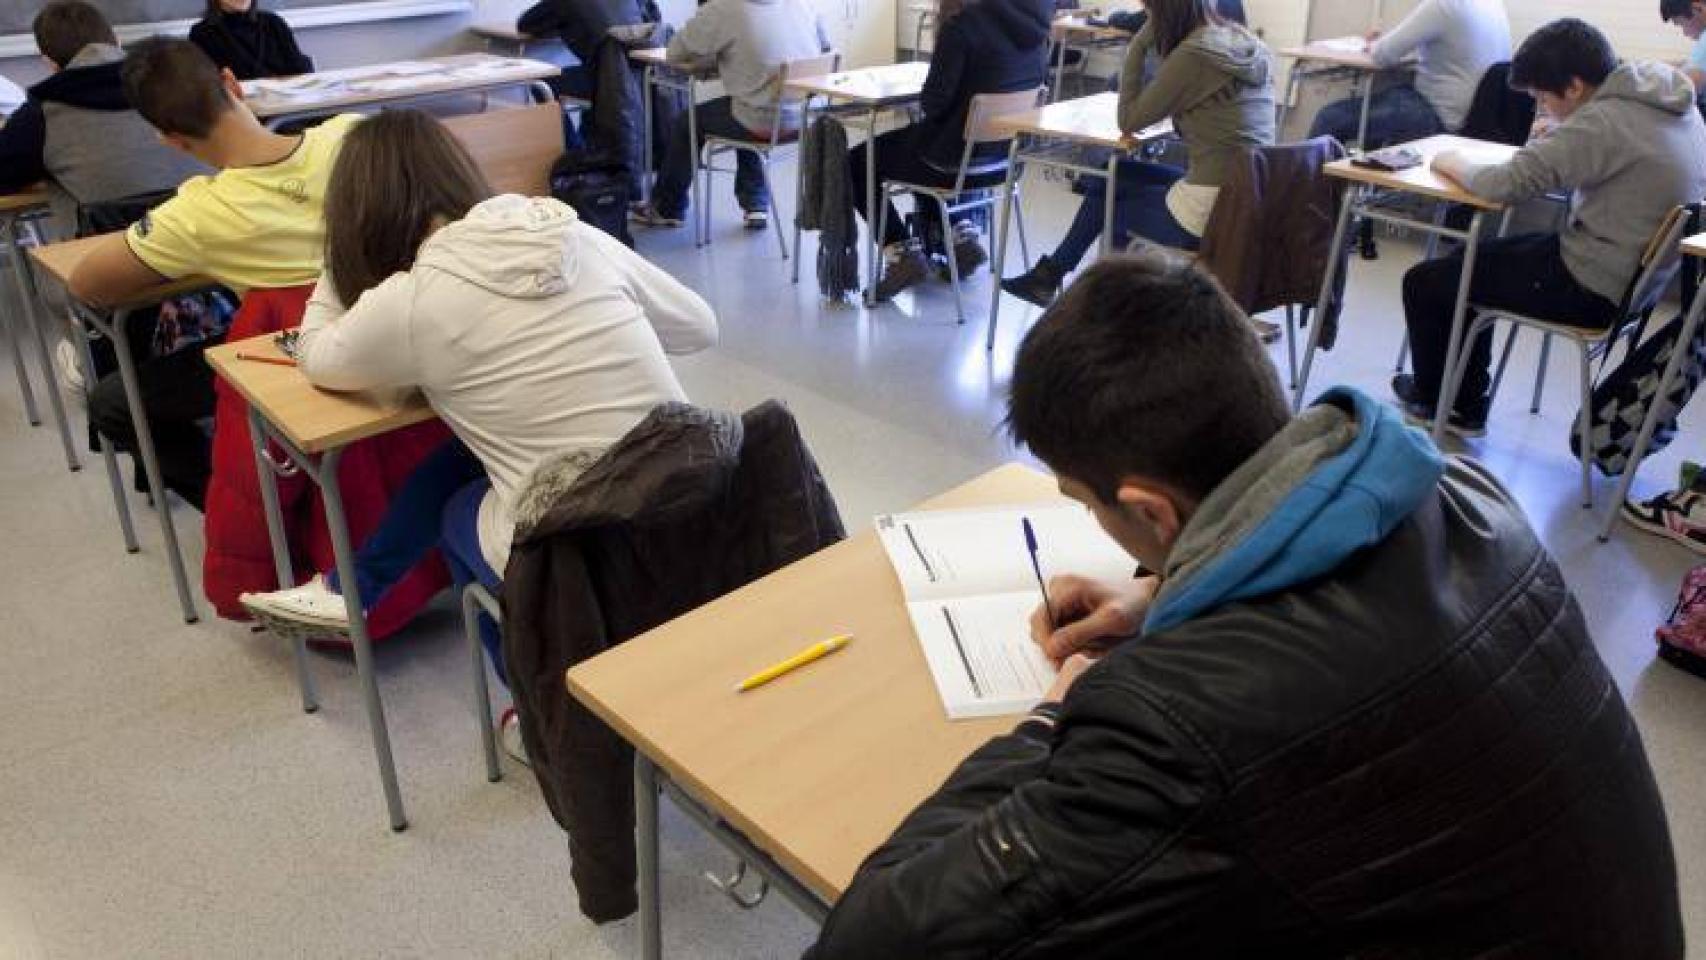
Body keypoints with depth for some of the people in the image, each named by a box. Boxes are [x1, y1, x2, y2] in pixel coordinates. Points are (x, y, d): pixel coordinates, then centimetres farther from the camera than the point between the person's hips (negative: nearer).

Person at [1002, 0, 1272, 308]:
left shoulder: (1193, 54, -17)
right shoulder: (1247, 43, 7)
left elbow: (1129, 120, -7)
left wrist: (1137, 46, -2)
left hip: (1210, 213, -8)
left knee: (1108, 206, 21)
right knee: (1106, 177, 19)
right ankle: (1050, 275, 28)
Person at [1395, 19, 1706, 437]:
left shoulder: (1602, 121, -25)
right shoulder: (1671, 103, 3)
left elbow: (1506, 184, -23)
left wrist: (1454, 163, -6)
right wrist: (1556, 139, 1)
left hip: (1594, 289, -10)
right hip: (1638, 273, 10)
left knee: (1424, 281, 2)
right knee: (1474, 258, 24)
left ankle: (1430, 399, 27)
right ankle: (1465, 406, 30)